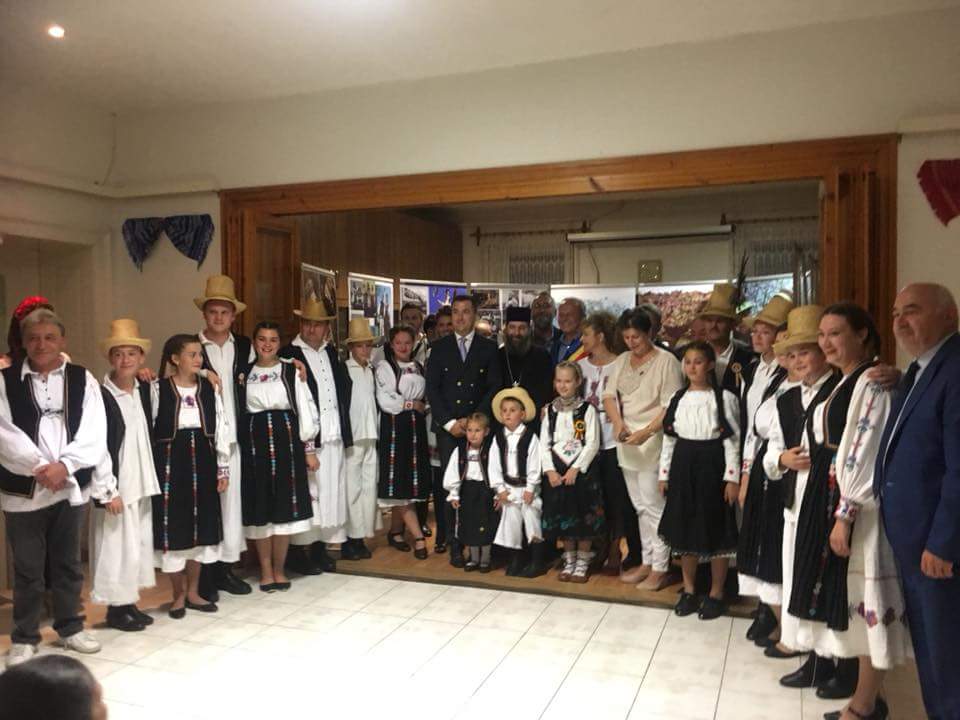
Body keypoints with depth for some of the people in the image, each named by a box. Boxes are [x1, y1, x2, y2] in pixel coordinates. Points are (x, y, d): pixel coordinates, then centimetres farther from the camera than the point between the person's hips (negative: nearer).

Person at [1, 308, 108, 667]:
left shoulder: (83, 379, 2)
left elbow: (93, 434, -5)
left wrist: (64, 466, -17)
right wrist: (39, 467, -16)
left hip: (71, 486, 1)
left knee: (68, 563, 14)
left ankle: (70, 627, 29)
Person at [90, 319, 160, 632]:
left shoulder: (144, 389, 6)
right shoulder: (101, 396, -12)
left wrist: (151, 479, 9)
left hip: (142, 483, 6)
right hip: (116, 485, -6)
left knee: (139, 543, 12)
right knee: (117, 546, 1)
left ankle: (130, 601, 24)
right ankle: (116, 608, 15)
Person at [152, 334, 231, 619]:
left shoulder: (209, 387, 5)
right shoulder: (158, 389, -5)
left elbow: (221, 427, 6)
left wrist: (223, 468, 4)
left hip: (202, 460, 4)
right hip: (170, 461, -3)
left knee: (200, 525, 10)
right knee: (173, 526, 2)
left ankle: (193, 592, 24)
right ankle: (179, 594, 19)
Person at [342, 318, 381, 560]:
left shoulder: (373, 370, 12)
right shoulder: (343, 371, -5)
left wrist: (377, 430, 11)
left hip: (371, 437, 5)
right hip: (351, 437, -5)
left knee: (369, 486, 5)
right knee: (351, 487, -4)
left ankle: (361, 537, 12)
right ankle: (349, 539, 5)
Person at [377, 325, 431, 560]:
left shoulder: (418, 367, 15)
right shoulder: (384, 367, 0)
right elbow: (384, 401, -9)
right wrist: (411, 404, -5)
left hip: (416, 427, 5)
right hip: (394, 427, -5)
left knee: (412, 478, 4)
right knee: (399, 481, -8)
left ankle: (396, 531, 17)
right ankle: (418, 536, -8)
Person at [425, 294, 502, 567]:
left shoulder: (489, 348, 7)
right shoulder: (439, 348, 9)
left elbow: (494, 388, 3)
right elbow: (432, 388, 5)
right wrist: (449, 422, -5)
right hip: (448, 428, 1)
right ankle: (455, 545, 2)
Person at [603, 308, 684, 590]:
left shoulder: (666, 361, -9)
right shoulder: (621, 361, 11)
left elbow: (671, 407, -14)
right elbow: (608, 395, 8)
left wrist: (645, 432, -22)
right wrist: (618, 423, -9)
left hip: (653, 442, -7)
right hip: (626, 441, 7)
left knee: (653, 506, -4)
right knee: (640, 506, 14)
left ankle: (660, 568, 7)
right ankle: (646, 562, 25)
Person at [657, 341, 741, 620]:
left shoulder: (725, 398, -6)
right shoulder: (678, 397, 8)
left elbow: (732, 440, -7)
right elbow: (669, 437, 10)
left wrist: (732, 478, -11)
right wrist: (664, 473, 8)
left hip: (712, 466, -4)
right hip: (683, 465, 4)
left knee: (715, 530, 4)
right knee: (685, 528, 10)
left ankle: (716, 593, 19)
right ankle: (688, 590, 25)